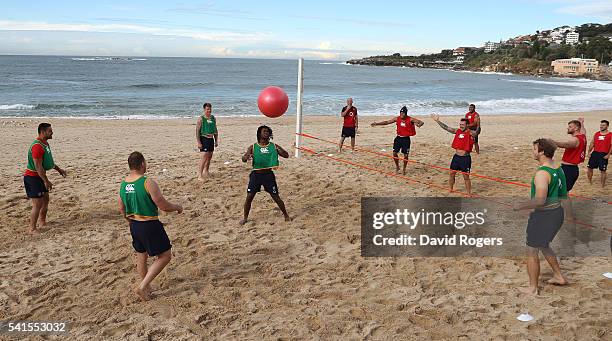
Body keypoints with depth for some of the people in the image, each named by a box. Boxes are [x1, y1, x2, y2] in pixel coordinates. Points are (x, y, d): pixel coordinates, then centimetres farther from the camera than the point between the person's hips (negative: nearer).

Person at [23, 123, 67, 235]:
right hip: (32, 177, -10)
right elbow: (38, 166, -26)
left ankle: (42, 220, 40)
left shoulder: (45, 143, 8)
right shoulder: (37, 146, -24)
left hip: (39, 176, 10)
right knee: (38, 203, -8)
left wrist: (58, 169, 25)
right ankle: (32, 229, 2)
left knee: (46, 199, 21)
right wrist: (46, 181, -24)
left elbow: (48, 160, 23)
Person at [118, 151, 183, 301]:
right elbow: (163, 206, -19)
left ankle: (147, 288, 38)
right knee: (165, 256, 5)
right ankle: (142, 286, 1)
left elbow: (122, 209, 12)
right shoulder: (148, 183, -21)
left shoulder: (123, 184, 2)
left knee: (141, 256, 23)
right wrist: (178, 207, 1)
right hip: (150, 225, -8)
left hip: (134, 225, 8)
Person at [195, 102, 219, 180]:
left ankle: (206, 172, 32)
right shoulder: (201, 119, -8)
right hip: (204, 139, -7)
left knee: (209, 156, 14)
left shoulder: (213, 118, 10)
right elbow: (197, 131, -10)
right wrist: (198, 142, -16)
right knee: (204, 157, -14)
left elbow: (215, 130, 18)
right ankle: (200, 175, -13)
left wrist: (216, 140, 15)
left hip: (211, 139, 7)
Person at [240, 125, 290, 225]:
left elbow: (286, 155, -3)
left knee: (276, 197, 4)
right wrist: (247, 157, -32)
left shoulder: (273, 146, 1)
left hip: (268, 174, 0)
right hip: (256, 174, 0)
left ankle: (286, 215, 23)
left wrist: (280, 150, -25)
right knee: (249, 197, -2)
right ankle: (245, 218, 16)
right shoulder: (253, 147, -1)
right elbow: (243, 159, -8)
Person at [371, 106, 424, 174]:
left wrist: (419, 124, -41)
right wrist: (377, 123, -5)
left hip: (406, 139, -3)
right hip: (398, 138, 3)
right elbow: (387, 122, 3)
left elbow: (421, 122, -16)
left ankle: (404, 169, 21)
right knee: (394, 153, -2)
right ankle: (397, 167, 19)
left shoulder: (410, 119, -11)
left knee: (406, 155, 1)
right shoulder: (397, 119, -1)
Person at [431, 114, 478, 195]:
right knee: (451, 174, 14)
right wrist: (437, 121, 4)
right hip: (456, 157, 6)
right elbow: (446, 128, 8)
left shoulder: (470, 133, -10)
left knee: (466, 177, 0)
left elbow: (475, 133, -30)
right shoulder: (457, 131, 6)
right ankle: (450, 190, 32)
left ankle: (469, 194, 11)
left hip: (465, 158, -6)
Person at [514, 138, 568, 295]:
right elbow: (563, 195, 15)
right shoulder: (558, 168, 5)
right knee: (544, 246, 29)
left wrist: (520, 206, -18)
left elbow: (540, 200, -30)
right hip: (557, 212, 9)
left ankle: (533, 288, 16)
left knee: (532, 251, 6)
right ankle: (559, 276, 39)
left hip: (544, 215, -9)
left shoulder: (542, 173, -25)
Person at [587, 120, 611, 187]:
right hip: (595, 153, 5)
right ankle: (590, 182, 25)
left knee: (603, 170, 1)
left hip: (603, 155, -4)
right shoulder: (596, 134, 11)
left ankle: (602, 186, 11)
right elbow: (592, 143, 15)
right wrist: (589, 152, 6)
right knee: (589, 168, 7)